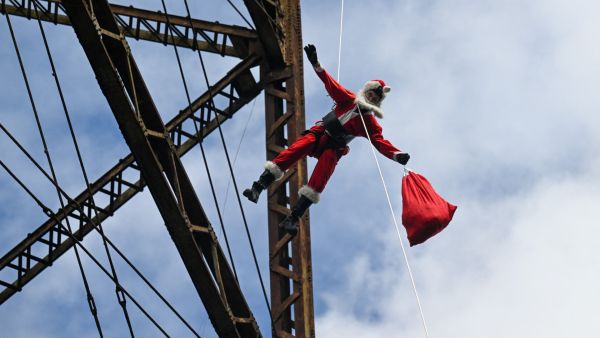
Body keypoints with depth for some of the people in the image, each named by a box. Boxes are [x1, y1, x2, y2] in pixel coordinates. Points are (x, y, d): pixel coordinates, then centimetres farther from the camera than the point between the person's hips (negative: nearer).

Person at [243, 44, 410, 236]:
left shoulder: (370, 124, 9)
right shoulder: (348, 99, 12)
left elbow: (380, 142, -3)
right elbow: (331, 84, 6)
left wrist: (397, 155, -22)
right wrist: (316, 64, -8)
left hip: (333, 149, 0)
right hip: (318, 133, 0)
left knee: (318, 183, -22)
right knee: (295, 151, -27)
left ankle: (294, 217, -24)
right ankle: (258, 187, -32)